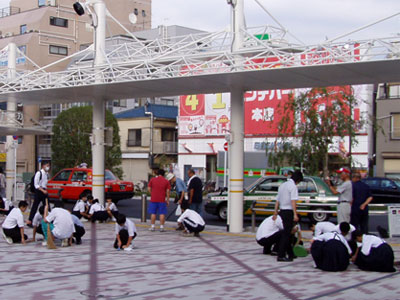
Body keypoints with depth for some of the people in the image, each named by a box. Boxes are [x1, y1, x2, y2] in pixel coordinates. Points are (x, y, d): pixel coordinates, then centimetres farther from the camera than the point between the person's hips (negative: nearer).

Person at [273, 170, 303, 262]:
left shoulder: (282, 185, 16)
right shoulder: (293, 186, -9)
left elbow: (277, 200, 18)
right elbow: (293, 201, -18)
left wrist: (275, 213, 21)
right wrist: (295, 214, -22)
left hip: (282, 211, 9)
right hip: (288, 211, -9)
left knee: (286, 233, 15)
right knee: (286, 234, -6)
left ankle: (290, 254, 23)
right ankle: (281, 255, -8)